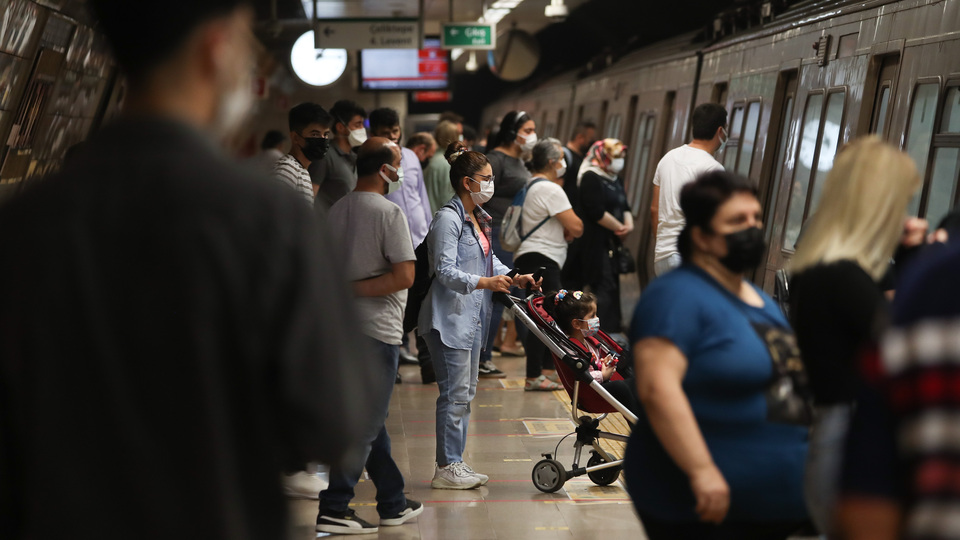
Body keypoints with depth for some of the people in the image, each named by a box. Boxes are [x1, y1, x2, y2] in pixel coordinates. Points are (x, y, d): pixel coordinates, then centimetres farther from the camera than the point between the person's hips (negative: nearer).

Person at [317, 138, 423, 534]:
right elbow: (405, 276, -20)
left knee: (372, 420, 16)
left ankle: (394, 504, 24)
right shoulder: (388, 213, -13)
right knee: (365, 424, -4)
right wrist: (357, 288, -14)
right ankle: (334, 510, -6)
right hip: (377, 330, -8)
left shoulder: (336, 211, 9)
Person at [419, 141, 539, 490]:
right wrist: (483, 282, -33)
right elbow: (445, 271, -22)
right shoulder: (448, 219, -16)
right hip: (450, 317, -10)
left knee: (466, 392, 13)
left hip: (472, 316, 10)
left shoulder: (478, 219, 14)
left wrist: (513, 278, 4)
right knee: (455, 394, -7)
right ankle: (446, 468, -2)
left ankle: (455, 461, 20)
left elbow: (489, 259, 21)